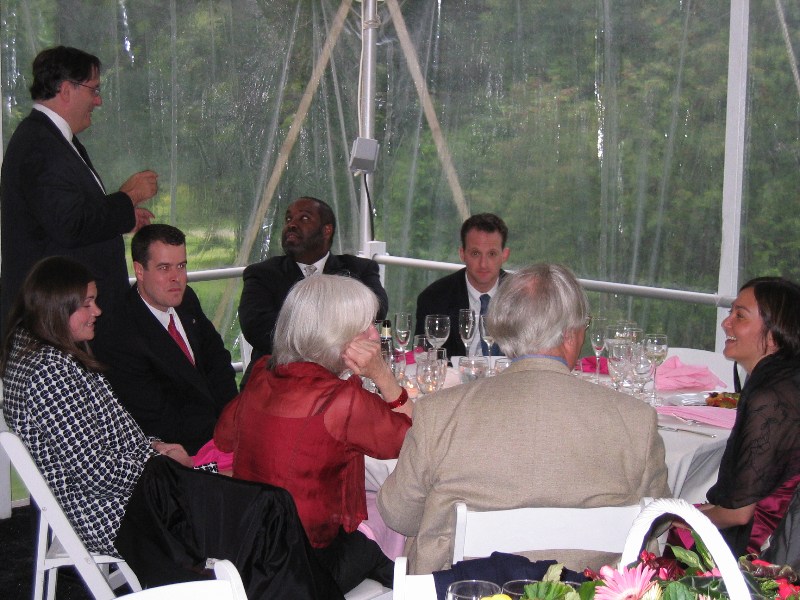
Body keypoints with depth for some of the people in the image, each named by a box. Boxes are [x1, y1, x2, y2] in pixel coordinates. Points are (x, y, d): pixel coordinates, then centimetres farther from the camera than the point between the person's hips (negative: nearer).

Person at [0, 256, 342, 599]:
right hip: (115, 515, -10)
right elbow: (94, 469, -23)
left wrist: (152, 446, 4)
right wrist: (158, 462, -9)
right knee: (268, 509, -13)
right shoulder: (50, 369, -20)